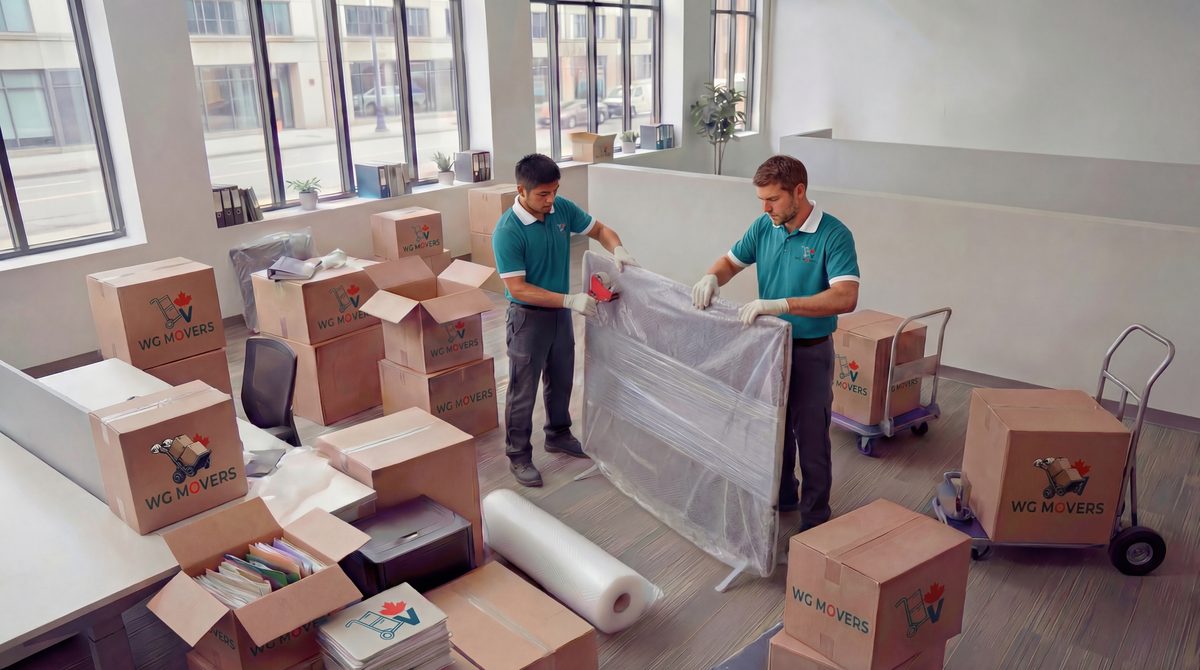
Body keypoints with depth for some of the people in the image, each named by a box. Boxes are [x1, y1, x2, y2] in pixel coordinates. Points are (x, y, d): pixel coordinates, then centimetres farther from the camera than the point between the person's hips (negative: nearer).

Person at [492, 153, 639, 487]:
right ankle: (518, 455, 22)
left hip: (560, 313, 6)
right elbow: (518, 289, -26)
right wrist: (570, 300, -31)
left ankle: (558, 435, 43)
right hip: (528, 317, -6)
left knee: (561, 380, 22)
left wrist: (617, 250, -17)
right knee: (524, 390, 6)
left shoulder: (563, 209, -7)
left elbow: (599, 229, 6)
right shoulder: (507, 232, -25)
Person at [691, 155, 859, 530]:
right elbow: (731, 261, 11)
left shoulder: (834, 235, -20)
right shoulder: (763, 227, -1)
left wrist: (780, 305, -40)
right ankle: (782, 497, 41)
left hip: (809, 352, -6)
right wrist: (711, 277, -14)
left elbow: (846, 298, -31)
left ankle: (815, 521, 21)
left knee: (811, 440, 5)